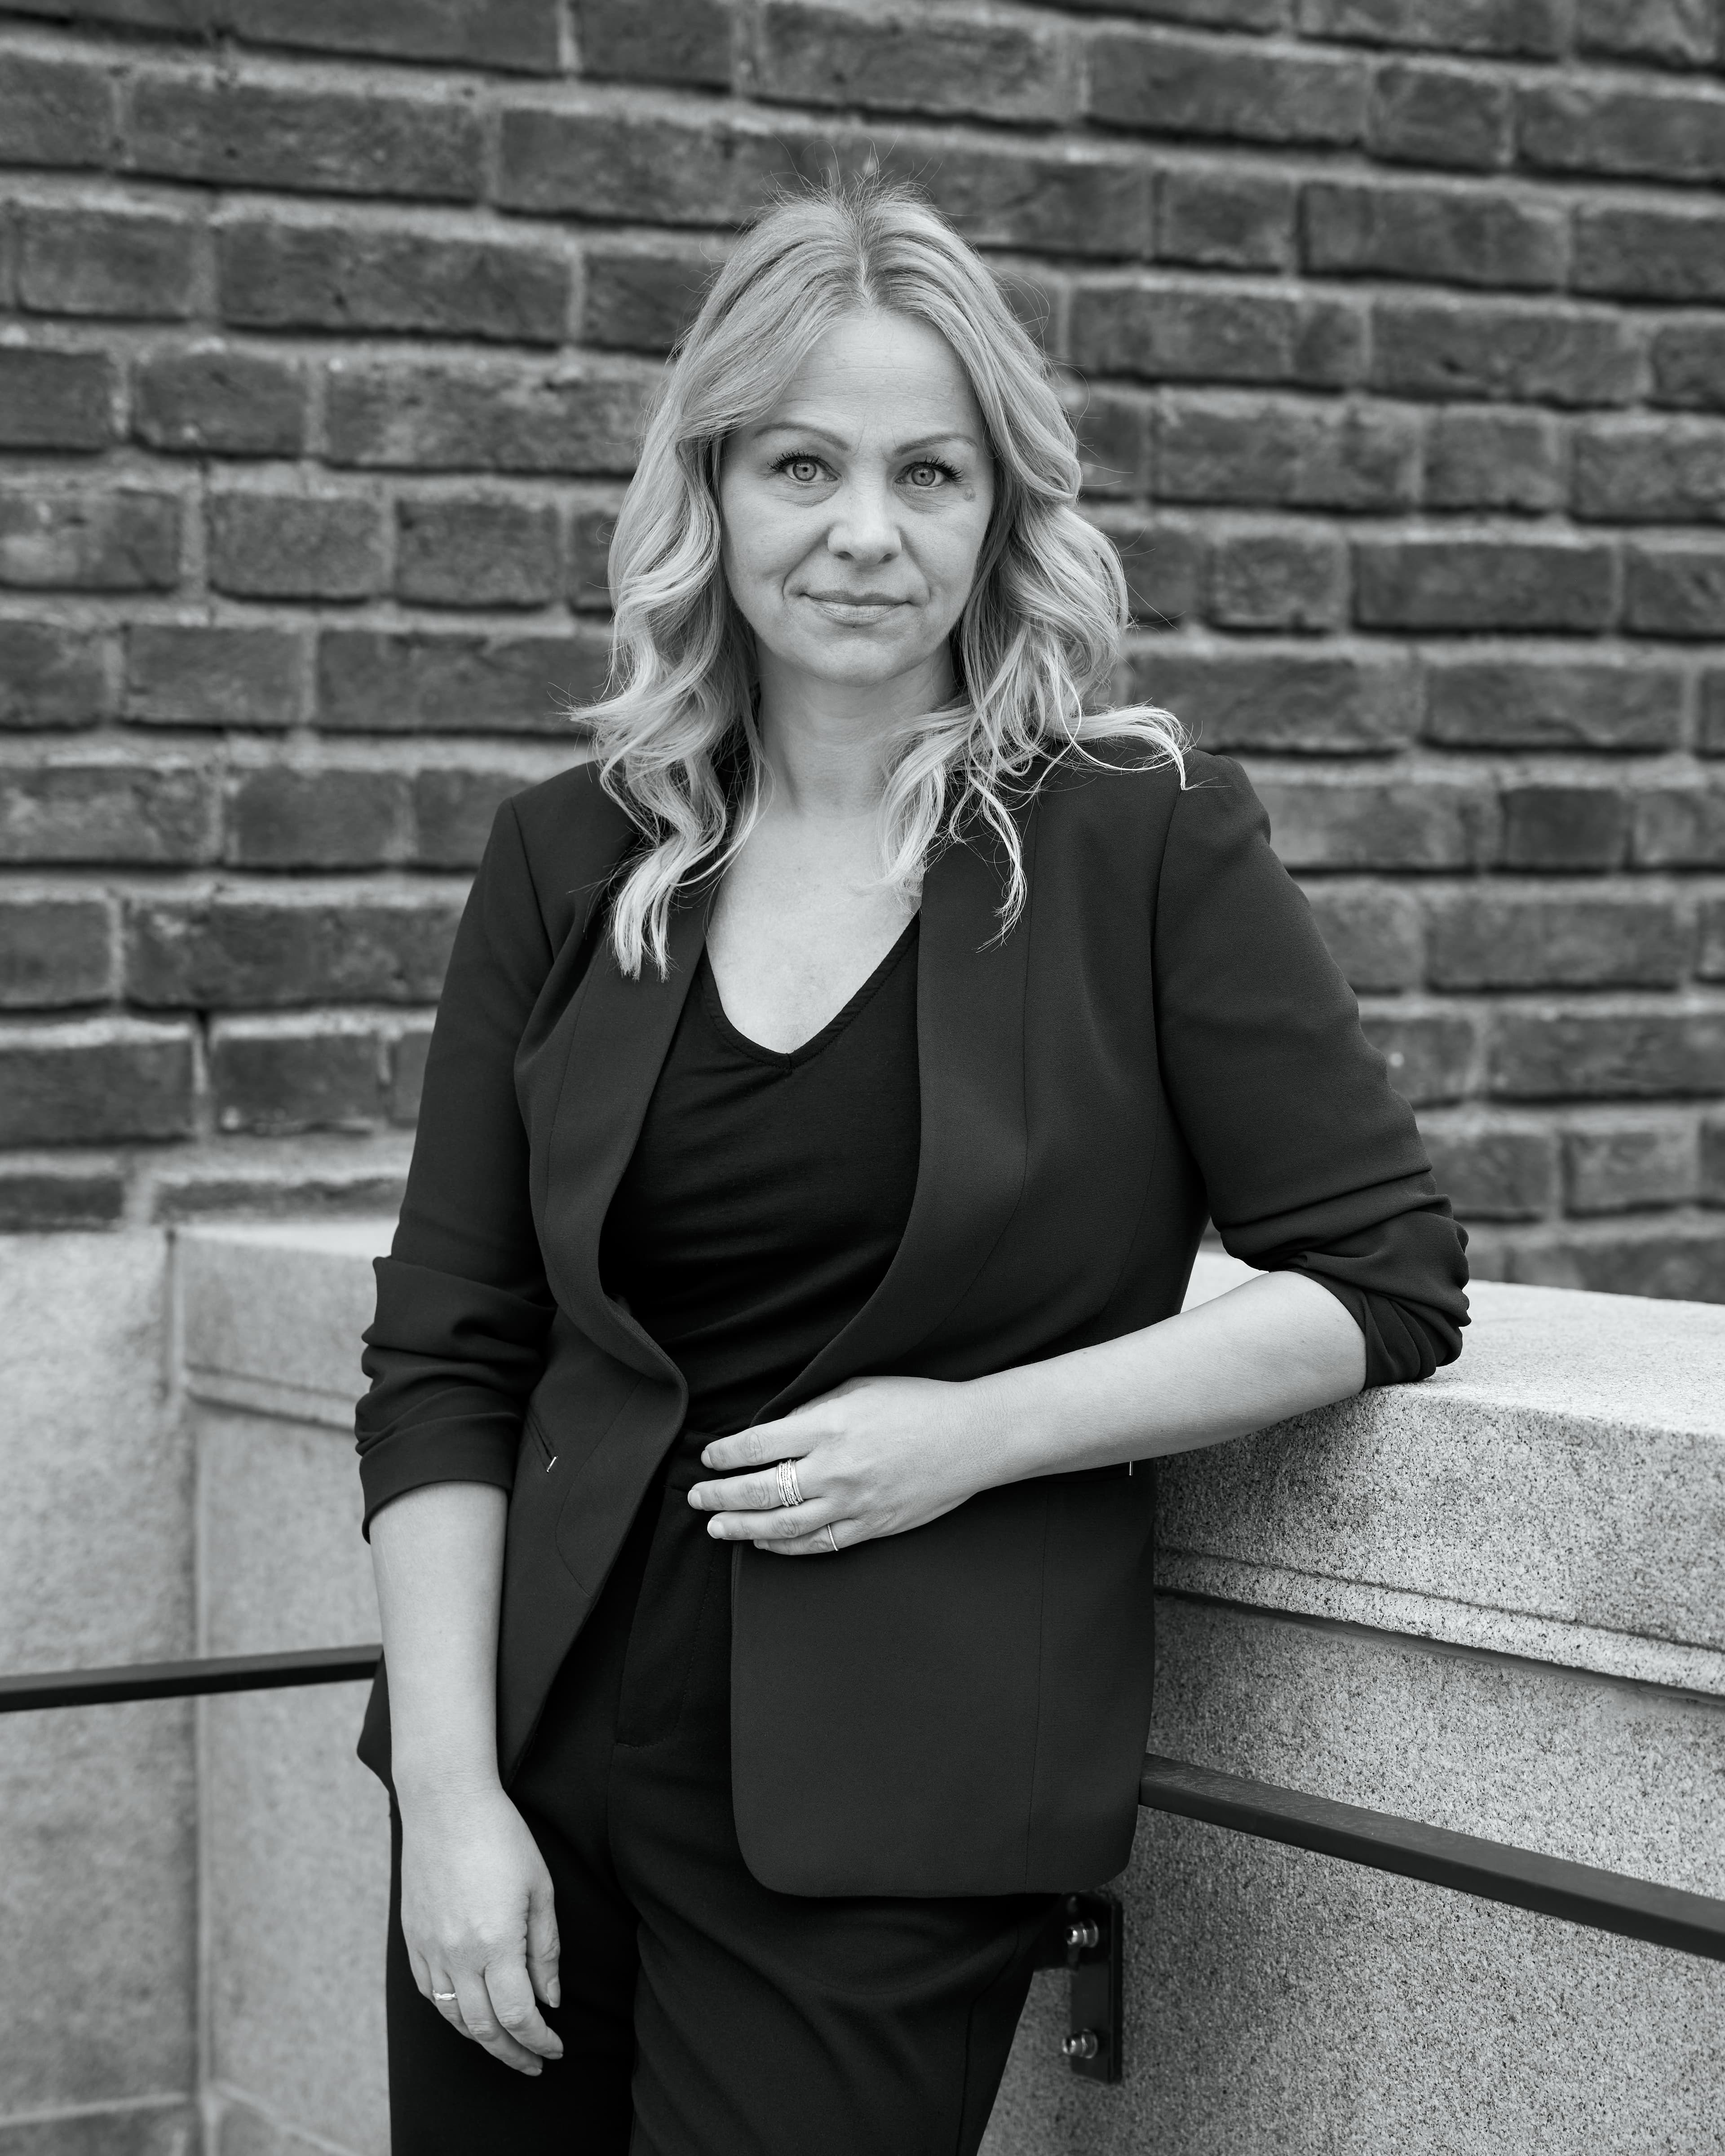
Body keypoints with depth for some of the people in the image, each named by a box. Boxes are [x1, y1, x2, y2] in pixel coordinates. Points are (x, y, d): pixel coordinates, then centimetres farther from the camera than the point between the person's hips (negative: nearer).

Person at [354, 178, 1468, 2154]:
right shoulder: (570, 862, 4)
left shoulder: (1146, 846, -4)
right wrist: (448, 1791, -5)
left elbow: (1383, 1281, -4)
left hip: (883, 1831, -3)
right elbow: (443, 1358, 4)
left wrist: (983, 1429, -13)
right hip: (541, 1765, 3)